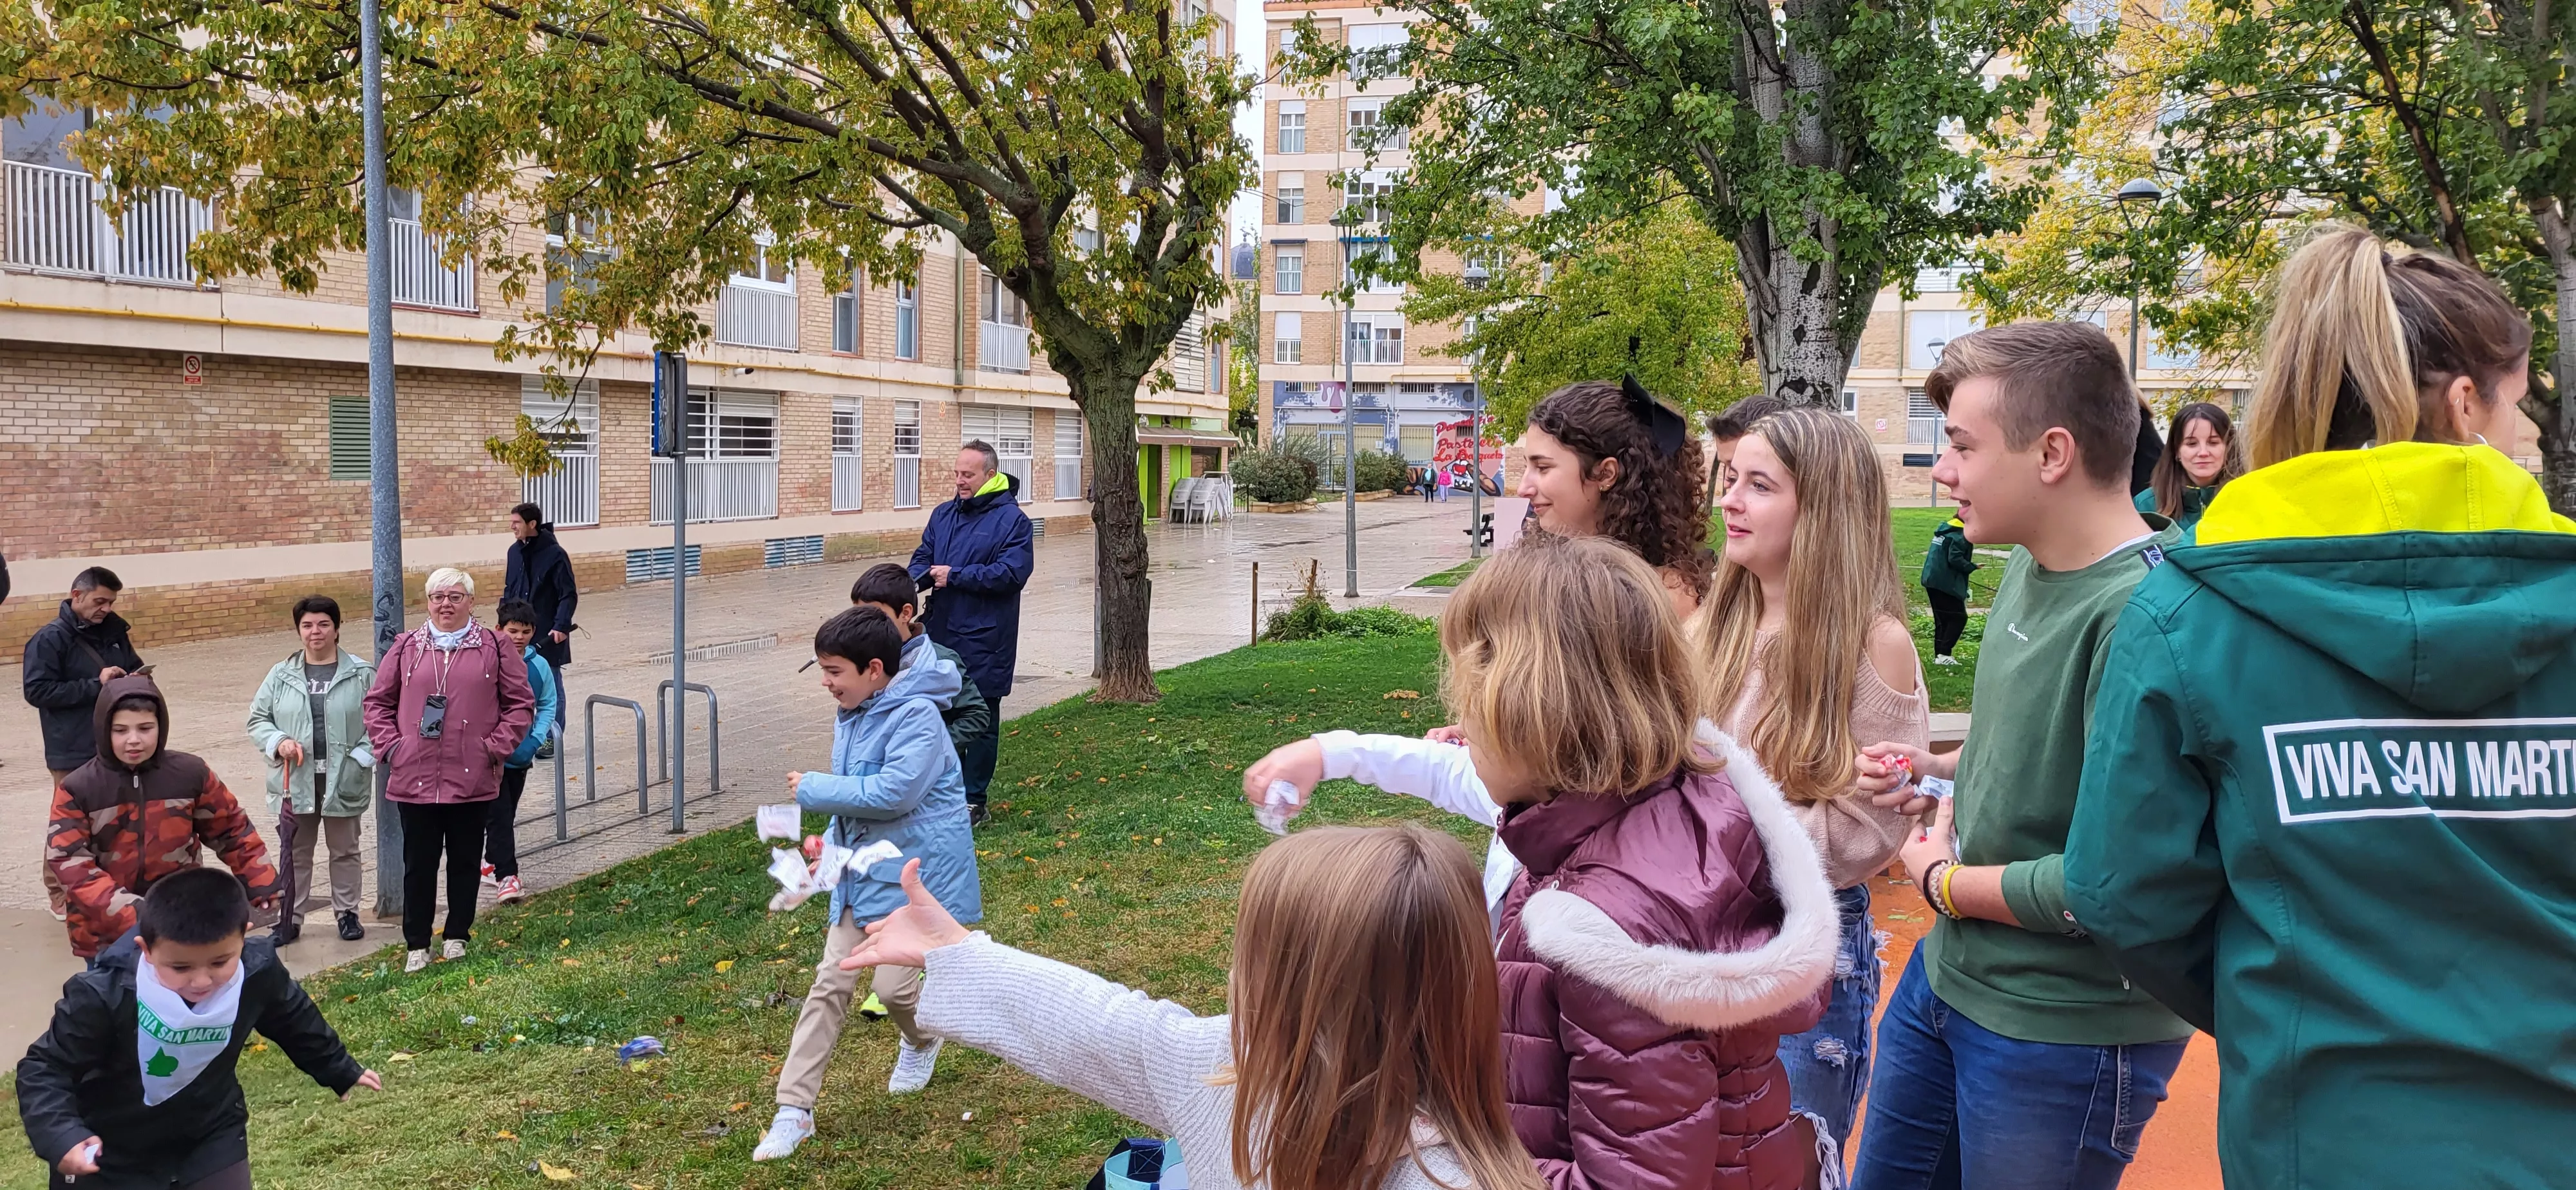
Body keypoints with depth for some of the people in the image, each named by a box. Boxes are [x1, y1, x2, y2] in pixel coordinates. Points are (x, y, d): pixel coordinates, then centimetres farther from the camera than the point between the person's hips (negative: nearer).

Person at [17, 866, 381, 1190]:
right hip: (110, 1156, -2)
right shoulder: (104, 995, -30)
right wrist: (61, 1138, -35)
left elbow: (294, 1021, 3)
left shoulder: (259, 973, -19)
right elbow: (45, 1069, -18)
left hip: (212, 1138, 2)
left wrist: (340, 1070, 17)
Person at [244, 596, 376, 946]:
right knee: (294, 853, 9)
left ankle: (347, 913, 24)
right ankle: (289, 919, 18)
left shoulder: (362, 674, -3)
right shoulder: (281, 676, 5)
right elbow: (258, 719, 9)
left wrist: (360, 757, -14)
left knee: (345, 850, 12)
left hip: (344, 781, -2)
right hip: (295, 781, 2)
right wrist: (279, 742, -9)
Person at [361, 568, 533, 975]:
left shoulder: (495, 648, 2)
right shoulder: (406, 647, 6)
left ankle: (457, 937, 24)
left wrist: (496, 747, -5)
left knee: (465, 861, 10)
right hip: (414, 778, 1)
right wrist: (389, 746, 0)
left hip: (473, 779, -1)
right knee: (418, 863, 7)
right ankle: (416, 945, 16)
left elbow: (521, 703, 3)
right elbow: (378, 701, 12)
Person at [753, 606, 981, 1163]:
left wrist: (813, 790, -22)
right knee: (831, 982, 4)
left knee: (891, 983, -2)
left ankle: (922, 1038, 34)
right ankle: (795, 1108, 8)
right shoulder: (851, 715, 6)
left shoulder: (917, 716, -22)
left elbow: (893, 793, -31)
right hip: (861, 871, 8)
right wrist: (831, 843, 9)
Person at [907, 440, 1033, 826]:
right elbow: (923, 557, 15)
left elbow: (1012, 573, -18)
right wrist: (913, 581, -9)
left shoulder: (1011, 519, -8)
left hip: (984, 639, -6)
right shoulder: (944, 515, 12)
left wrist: (955, 576, -17)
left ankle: (973, 800, 11)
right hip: (942, 633, 6)